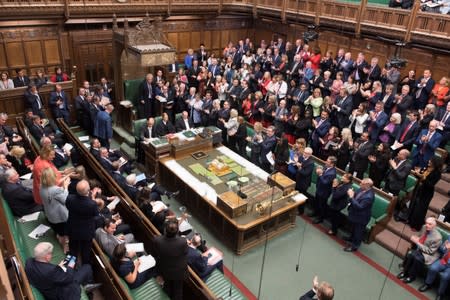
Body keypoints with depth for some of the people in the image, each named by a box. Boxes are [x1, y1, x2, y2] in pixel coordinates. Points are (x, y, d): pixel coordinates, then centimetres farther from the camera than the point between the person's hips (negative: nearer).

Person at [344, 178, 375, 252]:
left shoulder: (369, 196, -38)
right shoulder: (362, 189, -13)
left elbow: (359, 207, -36)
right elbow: (356, 196, 5)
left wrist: (351, 197, -36)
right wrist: (352, 194, -17)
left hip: (361, 217, -8)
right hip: (355, 214, 9)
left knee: (358, 232, 17)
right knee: (353, 228, 32)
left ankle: (354, 246, 38)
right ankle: (352, 239, 58)